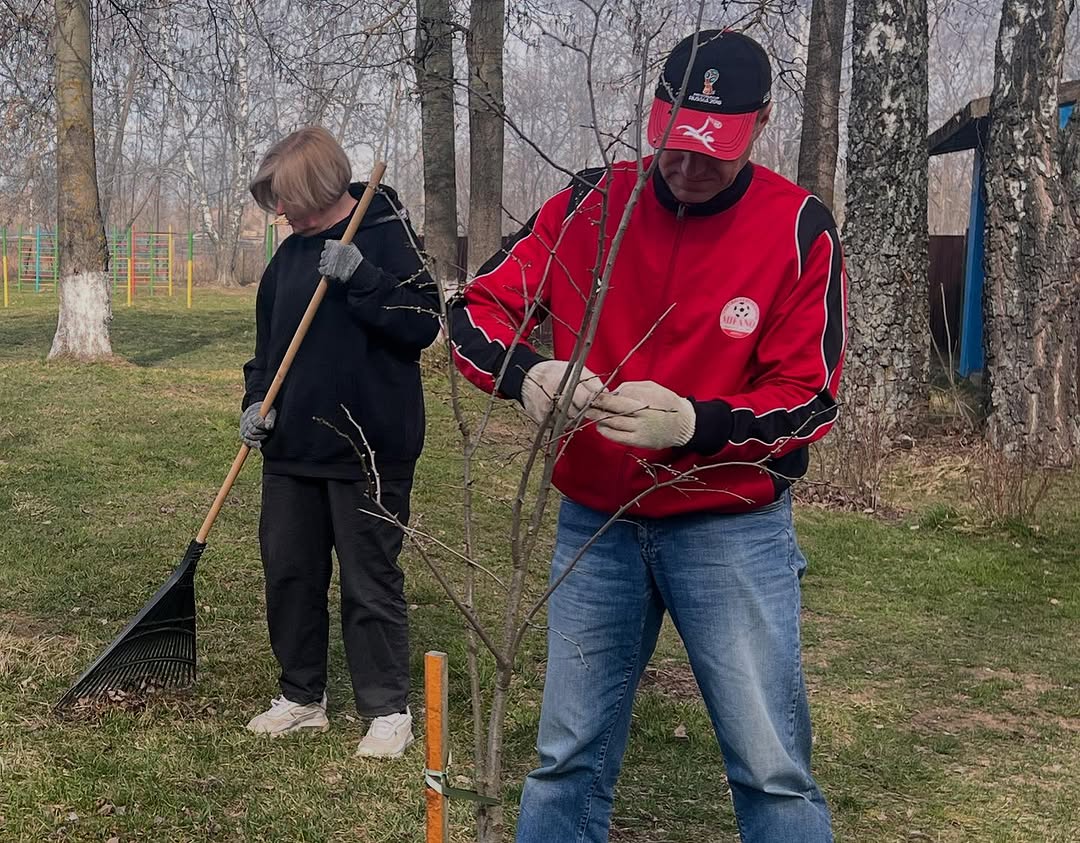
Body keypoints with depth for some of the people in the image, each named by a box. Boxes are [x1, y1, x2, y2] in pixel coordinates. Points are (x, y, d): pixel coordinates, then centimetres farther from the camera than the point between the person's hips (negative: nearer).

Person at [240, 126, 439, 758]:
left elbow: (422, 325, -18)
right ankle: (302, 697, 29)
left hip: (368, 451, -7)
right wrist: (258, 400, 2)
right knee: (289, 573, 13)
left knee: (372, 584, 1)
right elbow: (268, 341, 18)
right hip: (294, 447, 7)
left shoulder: (387, 238, -9)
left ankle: (390, 710, 15)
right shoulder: (290, 255, 12)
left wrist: (359, 276, -26)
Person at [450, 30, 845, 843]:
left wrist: (692, 425, -29)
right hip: (596, 522, 3)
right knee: (569, 759, 12)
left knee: (772, 772, 2)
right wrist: (528, 372, -26)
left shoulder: (799, 229, -9)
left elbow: (809, 399, -10)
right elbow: (476, 311, -3)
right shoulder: (590, 205, -3)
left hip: (733, 529, -2)